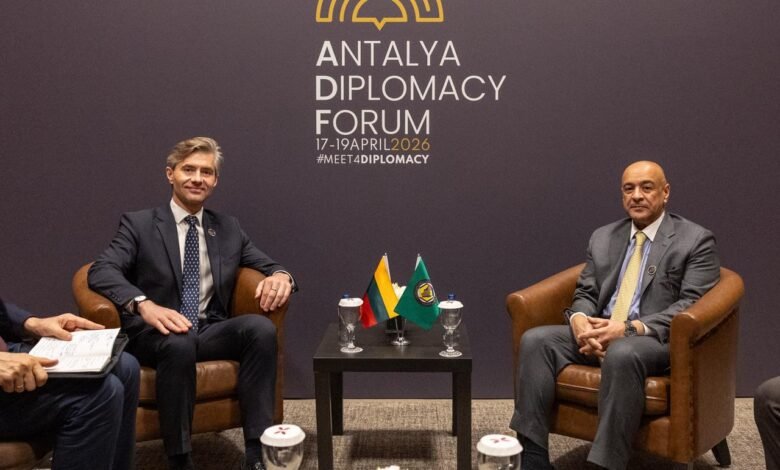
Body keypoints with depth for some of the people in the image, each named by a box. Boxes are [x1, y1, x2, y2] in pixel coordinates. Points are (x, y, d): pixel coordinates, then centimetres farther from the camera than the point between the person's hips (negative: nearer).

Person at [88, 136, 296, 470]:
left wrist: (280, 276, -13)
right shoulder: (139, 223, 4)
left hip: (210, 331, 3)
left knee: (261, 327, -27)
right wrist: (145, 305, -31)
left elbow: (270, 267, 15)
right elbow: (101, 271, -10)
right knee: (179, 342, -37)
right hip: (154, 334, -3)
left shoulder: (229, 229, 15)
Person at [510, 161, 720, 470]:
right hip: (598, 332, 5)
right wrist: (578, 319, -11)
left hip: (657, 339, -5)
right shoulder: (602, 237, 17)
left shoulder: (696, 241, 1)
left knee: (621, 354, -39)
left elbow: (691, 306, -9)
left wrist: (630, 328, -22)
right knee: (535, 340, -20)